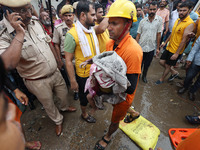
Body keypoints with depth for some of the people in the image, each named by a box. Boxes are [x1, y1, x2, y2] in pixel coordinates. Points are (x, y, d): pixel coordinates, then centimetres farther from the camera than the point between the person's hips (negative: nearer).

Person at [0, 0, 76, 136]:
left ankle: (65, 107, 60)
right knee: (49, 105, 18)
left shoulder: (36, 24, -2)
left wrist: (56, 59, 13)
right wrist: (19, 33, -36)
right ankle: (58, 121, 49)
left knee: (64, 93, 26)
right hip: (38, 82, -5)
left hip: (55, 72, 6)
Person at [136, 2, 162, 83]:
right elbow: (138, 35, -1)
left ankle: (144, 76, 39)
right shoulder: (142, 21, -3)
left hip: (151, 48, 1)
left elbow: (158, 35, 0)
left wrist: (157, 48, 1)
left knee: (147, 64, 14)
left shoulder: (159, 19, -3)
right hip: (141, 47, 0)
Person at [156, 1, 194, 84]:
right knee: (162, 62, 11)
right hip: (169, 47, 8)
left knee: (167, 65, 5)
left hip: (176, 50, -8)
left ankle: (162, 79, 27)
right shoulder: (178, 20, 7)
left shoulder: (190, 24, -18)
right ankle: (174, 72, 34)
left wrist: (177, 53, -22)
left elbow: (184, 40, -21)